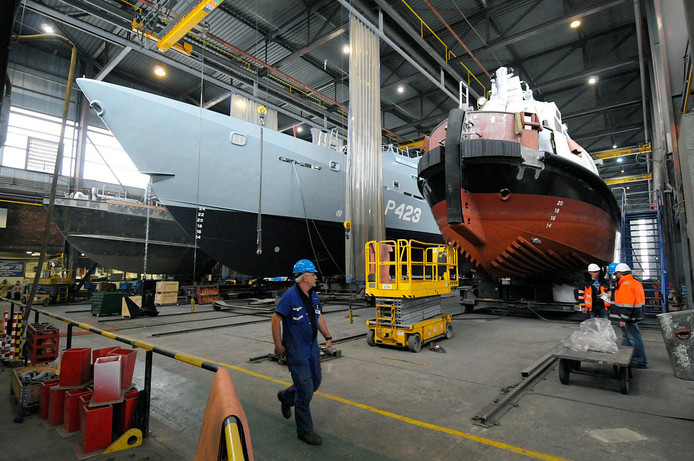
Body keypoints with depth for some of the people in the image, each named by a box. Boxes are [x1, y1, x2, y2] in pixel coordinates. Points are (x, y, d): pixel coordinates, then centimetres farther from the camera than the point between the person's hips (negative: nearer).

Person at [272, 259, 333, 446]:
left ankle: (286, 396, 43)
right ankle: (305, 431, 17)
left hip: (312, 347, 8)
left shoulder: (313, 295, 5)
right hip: (296, 351, -8)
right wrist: (278, 345, -13)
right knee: (306, 391, -3)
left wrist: (328, 337, 13)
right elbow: (276, 319, -16)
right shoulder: (290, 296, -19)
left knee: (315, 382, 18)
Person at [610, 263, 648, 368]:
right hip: (634, 315, 11)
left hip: (629, 317, -11)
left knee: (634, 338, -1)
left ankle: (641, 362, 8)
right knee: (626, 337, 19)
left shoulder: (625, 285, -21)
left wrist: (623, 319, -21)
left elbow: (627, 305, -25)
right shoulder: (635, 282, 11)